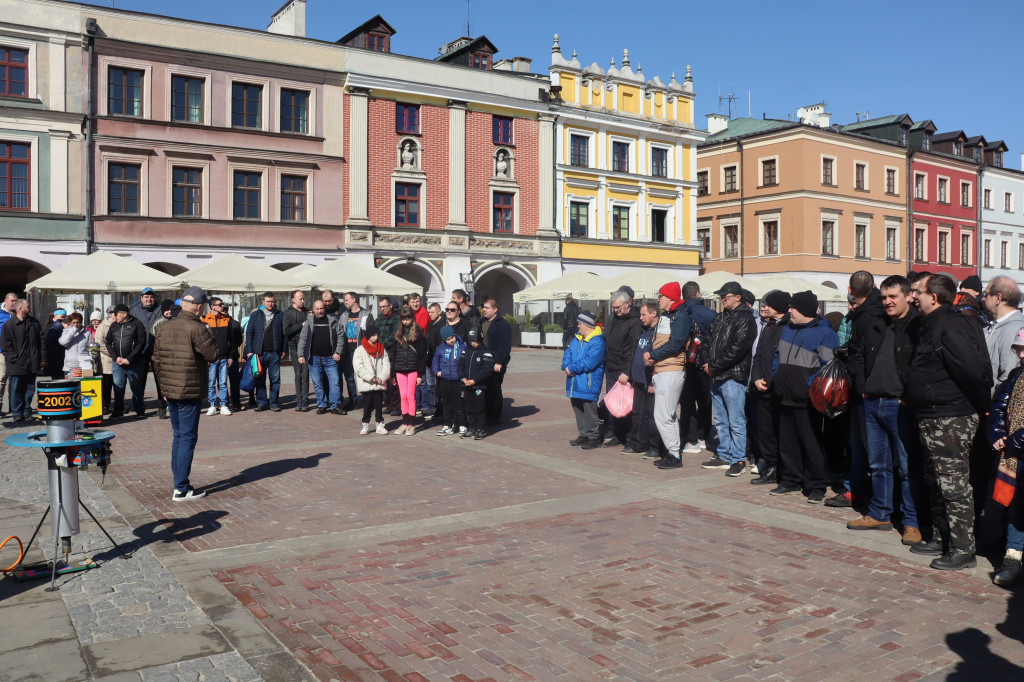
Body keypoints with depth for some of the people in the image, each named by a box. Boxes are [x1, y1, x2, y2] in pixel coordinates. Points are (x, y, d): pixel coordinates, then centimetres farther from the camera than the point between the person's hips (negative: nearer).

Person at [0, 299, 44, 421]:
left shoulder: (34, 323, 9)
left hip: (32, 364, 4)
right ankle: (17, 413, 14)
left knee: (29, 389, 9)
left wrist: (43, 359, 6)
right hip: (16, 365, -3)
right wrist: (14, 359, -12)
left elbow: (41, 342, 11)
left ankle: (27, 411, 20)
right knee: (16, 390, 5)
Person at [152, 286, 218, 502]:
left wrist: (163, 385, 20)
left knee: (178, 436, 17)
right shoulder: (196, 328, -16)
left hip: (170, 392, 7)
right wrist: (209, 334, 2)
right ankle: (181, 489, 0)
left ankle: (180, 483, 22)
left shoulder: (165, 327, 8)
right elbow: (213, 354, -12)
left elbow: (156, 360, 12)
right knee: (188, 439, -1)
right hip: (190, 393, -7)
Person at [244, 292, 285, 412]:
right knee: (260, 379, 4)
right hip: (260, 352, 0)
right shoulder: (256, 315, 6)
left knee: (275, 379, 2)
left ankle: (274, 403, 10)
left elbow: (284, 333, 8)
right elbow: (249, 333, 5)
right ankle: (261, 402, 12)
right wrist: (249, 350, -3)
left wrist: (283, 350, 1)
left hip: (275, 353, 0)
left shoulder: (280, 315, 6)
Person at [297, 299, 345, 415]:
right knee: (318, 384, 5)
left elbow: (340, 337, 6)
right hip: (314, 358, 1)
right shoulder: (309, 322, 7)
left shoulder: (332, 321, 6)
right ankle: (322, 405, 14)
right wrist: (301, 355, -3)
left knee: (334, 382, -4)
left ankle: (335, 406, 2)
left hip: (330, 358, 0)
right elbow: (302, 339, 5)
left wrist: (338, 352, -3)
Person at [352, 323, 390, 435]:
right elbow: (359, 367, -10)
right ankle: (365, 425, 15)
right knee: (367, 405, 3)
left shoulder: (382, 350, 10)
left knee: (379, 404, 5)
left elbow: (386, 365, 5)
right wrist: (371, 378, -16)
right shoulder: (360, 350, -2)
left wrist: (381, 378, -11)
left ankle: (380, 424, 15)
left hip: (380, 384, 3)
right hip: (366, 384, -3)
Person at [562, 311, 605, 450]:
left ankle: (594, 437, 8)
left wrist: (572, 368, -16)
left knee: (589, 411, -3)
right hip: (575, 382, 8)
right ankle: (584, 435, 24)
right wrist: (567, 366, -9)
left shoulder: (597, 342, -13)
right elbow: (568, 353, 12)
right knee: (578, 409, 14)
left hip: (588, 383, -8)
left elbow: (589, 362, -21)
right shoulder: (576, 339, 15)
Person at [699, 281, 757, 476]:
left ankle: (738, 460, 4)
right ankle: (724, 456, 25)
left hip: (733, 377, -9)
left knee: (736, 422, -4)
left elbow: (737, 348, -18)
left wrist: (714, 367, -15)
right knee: (720, 420, 15)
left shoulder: (745, 319, -9)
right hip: (716, 377, 9)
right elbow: (707, 341, 18)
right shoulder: (720, 317, 18)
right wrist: (706, 363, 1)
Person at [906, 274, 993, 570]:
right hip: (933, 420, 11)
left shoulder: (951, 327, -19)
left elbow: (975, 372, -26)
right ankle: (940, 538, 31)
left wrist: (981, 408, -14)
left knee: (954, 485, -4)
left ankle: (962, 550, 5)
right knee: (935, 483, 19)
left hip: (951, 420, -11)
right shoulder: (935, 325, 14)